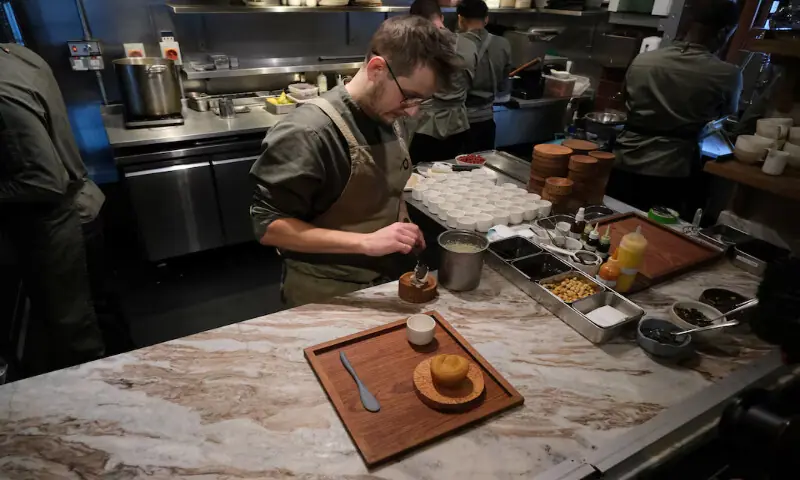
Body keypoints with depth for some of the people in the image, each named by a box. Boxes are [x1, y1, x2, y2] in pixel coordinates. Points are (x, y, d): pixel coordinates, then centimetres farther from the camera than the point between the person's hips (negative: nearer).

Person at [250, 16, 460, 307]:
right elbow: (268, 225, -23)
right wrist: (366, 242, -30)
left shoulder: (387, 117, 0)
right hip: (327, 299, -6)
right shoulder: (308, 133, -24)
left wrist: (402, 229, -5)